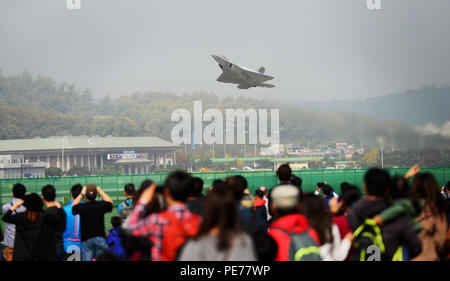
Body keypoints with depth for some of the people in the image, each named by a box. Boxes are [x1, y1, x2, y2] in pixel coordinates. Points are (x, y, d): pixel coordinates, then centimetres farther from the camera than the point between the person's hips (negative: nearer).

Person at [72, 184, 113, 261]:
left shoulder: (81, 207, -9)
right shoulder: (101, 205, -8)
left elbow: (73, 206, 15)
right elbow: (110, 201, 15)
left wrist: (81, 194, 19)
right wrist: (100, 191, 21)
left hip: (86, 239, 0)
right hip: (100, 238, 0)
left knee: (86, 260, -1)